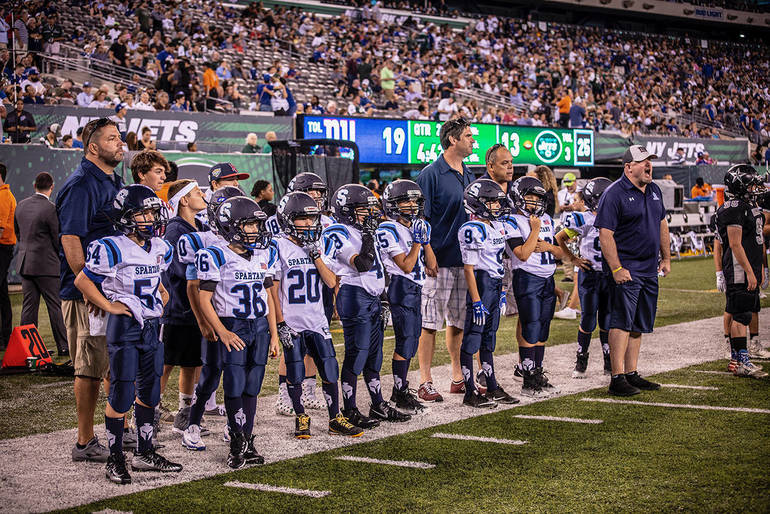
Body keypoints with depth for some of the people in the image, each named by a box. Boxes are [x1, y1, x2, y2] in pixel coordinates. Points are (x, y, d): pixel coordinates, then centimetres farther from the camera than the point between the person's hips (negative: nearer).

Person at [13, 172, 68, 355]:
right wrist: (61, 258, 6)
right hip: (46, 265, -6)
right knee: (55, 305, 0)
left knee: (29, 305, 10)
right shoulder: (50, 209, -16)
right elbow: (58, 239, -11)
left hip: (25, 263, 6)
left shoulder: (21, 205, 5)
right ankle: (63, 346, 4)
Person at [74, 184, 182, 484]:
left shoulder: (161, 249, 9)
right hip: (124, 326, -7)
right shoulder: (112, 249, -12)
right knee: (122, 393, -4)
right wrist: (108, 305, -11)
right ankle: (115, 459, 7)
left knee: (150, 391, 12)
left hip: (152, 326, 7)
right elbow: (82, 281, -8)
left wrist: (161, 295, 11)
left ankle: (144, 454, 23)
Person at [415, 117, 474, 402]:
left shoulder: (468, 175, 14)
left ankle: (458, 378, 21)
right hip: (439, 261, -7)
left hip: (464, 259, 7)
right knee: (430, 321, -3)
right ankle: (425, 382, 2)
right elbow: (421, 218, -11)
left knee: (459, 320, 12)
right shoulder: (431, 174, -9)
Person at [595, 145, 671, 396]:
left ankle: (632, 374, 18)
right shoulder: (615, 194, -13)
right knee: (622, 321, -10)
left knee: (639, 324, 11)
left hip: (650, 269, 8)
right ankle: (618, 378, -10)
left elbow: (661, 224, 23)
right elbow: (605, 234, -17)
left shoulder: (654, 190, 13)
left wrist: (666, 258, 18)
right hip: (625, 268, -8)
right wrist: (616, 269, -22)